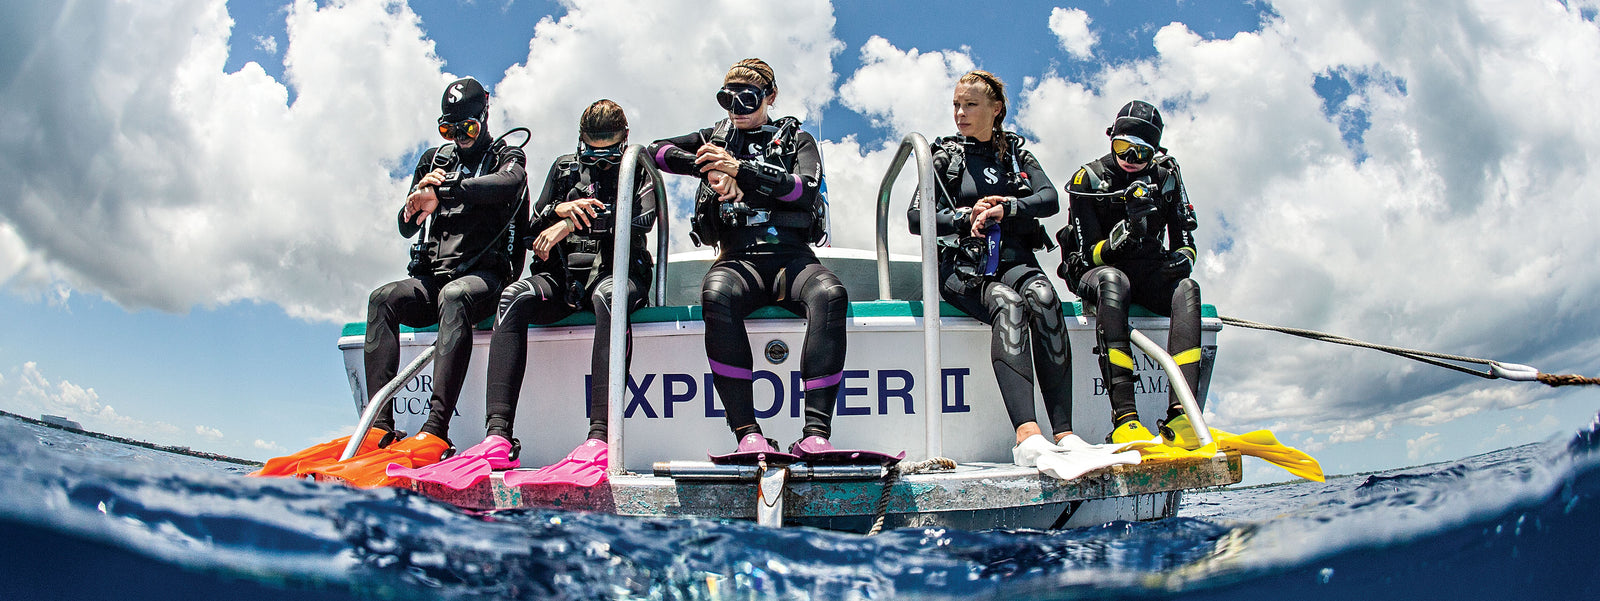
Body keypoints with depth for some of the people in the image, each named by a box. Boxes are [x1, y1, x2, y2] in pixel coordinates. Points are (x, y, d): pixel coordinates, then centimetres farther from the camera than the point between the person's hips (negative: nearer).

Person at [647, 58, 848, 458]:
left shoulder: (796, 139, 19)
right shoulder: (717, 137, 25)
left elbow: (807, 188, -1)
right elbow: (659, 151, 13)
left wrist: (741, 170, -10)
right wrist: (709, 168, -3)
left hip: (792, 256, 0)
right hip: (739, 256, 0)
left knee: (830, 295, -36)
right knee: (716, 295, -38)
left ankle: (816, 434, -42)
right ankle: (748, 433, -41)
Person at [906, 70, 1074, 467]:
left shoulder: (1017, 155, 20)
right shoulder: (944, 156, 16)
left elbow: (1050, 199, 3)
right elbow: (917, 218, 5)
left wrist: (1005, 208, -12)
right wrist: (967, 217, -8)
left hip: (1013, 259, 2)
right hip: (961, 264, -2)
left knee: (1043, 297, -34)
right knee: (1008, 304, -36)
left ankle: (1063, 432, -40)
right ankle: (1027, 434, -50)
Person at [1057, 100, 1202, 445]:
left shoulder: (1166, 178, 5)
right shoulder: (1089, 179, -5)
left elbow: (1185, 242, 7)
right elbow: (1089, 254, -11)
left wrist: (1181, 259, -18)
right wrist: (1129, 229, -28)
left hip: (1148, 273, 4)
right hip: (1095, 271, -4)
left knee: (1187, 288, -30)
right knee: (1112, 280, -39)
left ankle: (1181, 414, -42)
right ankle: (1124, 418, -51)